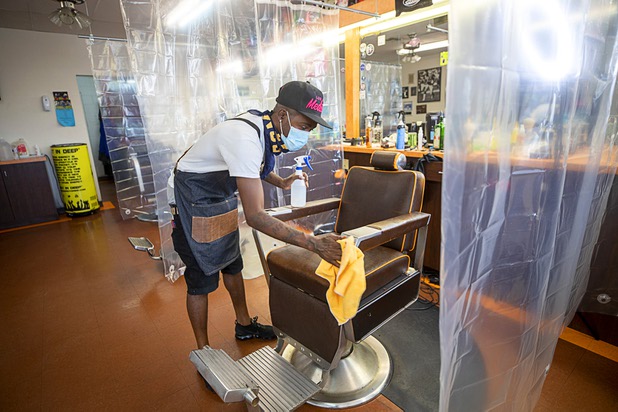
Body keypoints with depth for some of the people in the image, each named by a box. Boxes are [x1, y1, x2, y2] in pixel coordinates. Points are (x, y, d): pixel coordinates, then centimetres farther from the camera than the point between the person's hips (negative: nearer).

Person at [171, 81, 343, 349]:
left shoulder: (267, 127, -7)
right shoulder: (245, 137, -36)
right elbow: (255, 216, -40)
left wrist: (282, 182, -4)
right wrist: (313, 243, -41)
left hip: (223, 198, 9)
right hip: (195, 203, -8)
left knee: (232, 266, 17)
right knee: (201, 279, 1)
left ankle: (244, 325, 36)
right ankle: (203, 352, 21)